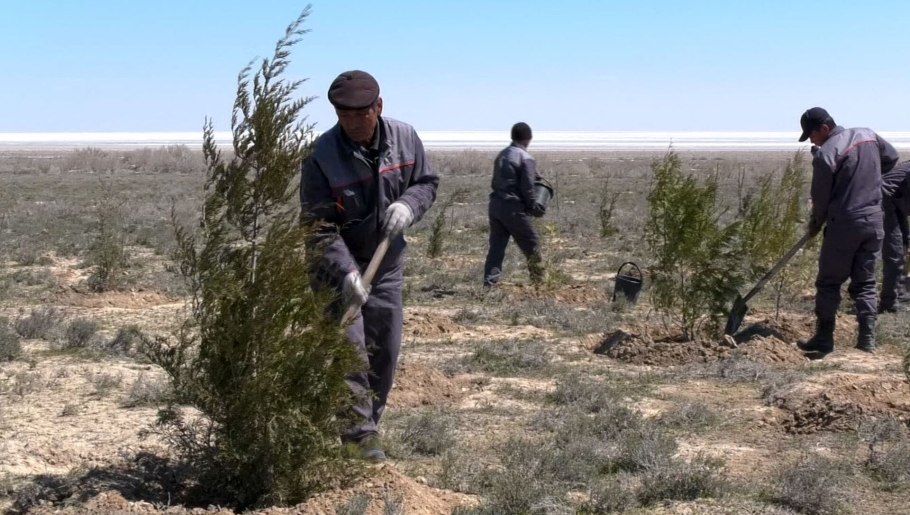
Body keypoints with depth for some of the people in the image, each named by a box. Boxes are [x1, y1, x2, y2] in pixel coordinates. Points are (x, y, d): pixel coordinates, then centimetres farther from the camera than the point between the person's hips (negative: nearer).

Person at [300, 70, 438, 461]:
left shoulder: (405, 138, -8)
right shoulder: (322, 156, -22)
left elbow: (427, 182, 7)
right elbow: (318, 226, -22)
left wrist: (408, 205, -16)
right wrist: (346, 272, -32)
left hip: (387, 261, 5)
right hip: (336, 266, -4)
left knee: (385, 350, 9)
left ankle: (367, 424, 25)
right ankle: (360, 430, -3)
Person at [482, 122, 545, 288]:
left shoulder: (501, 155, 14)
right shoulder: (526, 159, -10)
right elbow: (527, 188, -15)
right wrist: (535, 208, -3)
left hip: (495, 204, 7)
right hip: (513, 208, -7)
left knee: (496, 245, 7)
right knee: (531, 244, 7)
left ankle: (490, 282, 1)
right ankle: (538, 280, 14)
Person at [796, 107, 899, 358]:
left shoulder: (825, 154, -16)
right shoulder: (868, 135, 4)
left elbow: (821, 197, -8)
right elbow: (891, 158, 21)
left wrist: (815, 224, 9)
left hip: (844, 226, -6)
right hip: (874, 222, 6)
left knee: (829, 283, 6)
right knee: (865, 283, 12)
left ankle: (823, 340, 8)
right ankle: (867, 339, 7)